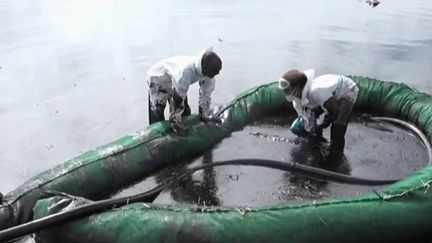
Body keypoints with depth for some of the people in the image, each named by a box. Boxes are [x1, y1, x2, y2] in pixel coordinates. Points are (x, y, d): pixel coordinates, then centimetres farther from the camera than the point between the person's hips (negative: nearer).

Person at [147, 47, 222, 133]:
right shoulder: (186, 70, -45)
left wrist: (205, 116, -3)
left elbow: (206, 95, -8)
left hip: (174, 79, 7)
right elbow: (177, 98, -38)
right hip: (157, 76, -6)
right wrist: (175, 123, -31)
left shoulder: (208, 71, -24)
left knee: (185, 111, 5)